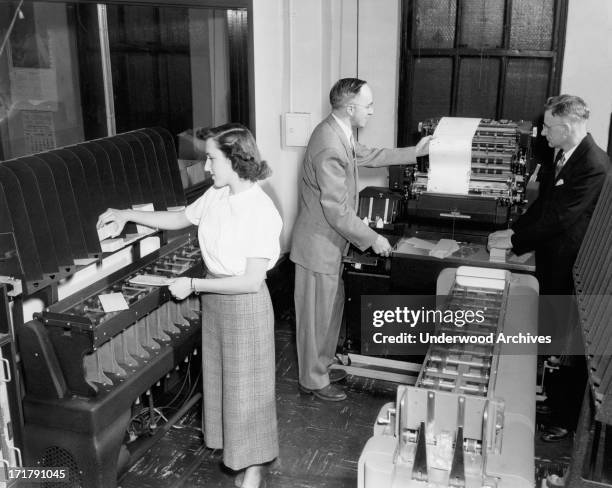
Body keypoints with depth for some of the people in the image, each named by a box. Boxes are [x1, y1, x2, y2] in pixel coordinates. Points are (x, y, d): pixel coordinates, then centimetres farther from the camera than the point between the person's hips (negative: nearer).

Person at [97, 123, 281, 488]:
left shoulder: (261, 211, -25)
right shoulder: (215, 196, -3)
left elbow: (251, 281, -25)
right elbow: (179, 219, 16)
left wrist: (193, 285, -20)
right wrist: (128, 215, 11)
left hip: (245, 304, -7)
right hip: (214, 297, 7)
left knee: (246, 383, 7)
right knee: (220, 373, 20)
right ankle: (230, 442, 42)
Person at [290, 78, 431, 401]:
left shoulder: (337, 132, 4)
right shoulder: (330, 147, -29)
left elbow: (366, 156, 21)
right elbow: (337, 211, -28)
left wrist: (413, 153, 20)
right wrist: (372, 239, -18)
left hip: (329, 241, 10)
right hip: (319, 244, -10)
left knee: (331, 306, 22)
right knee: (317, 314, 6)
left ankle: (320, 367, 39)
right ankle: (313, 381, 23)